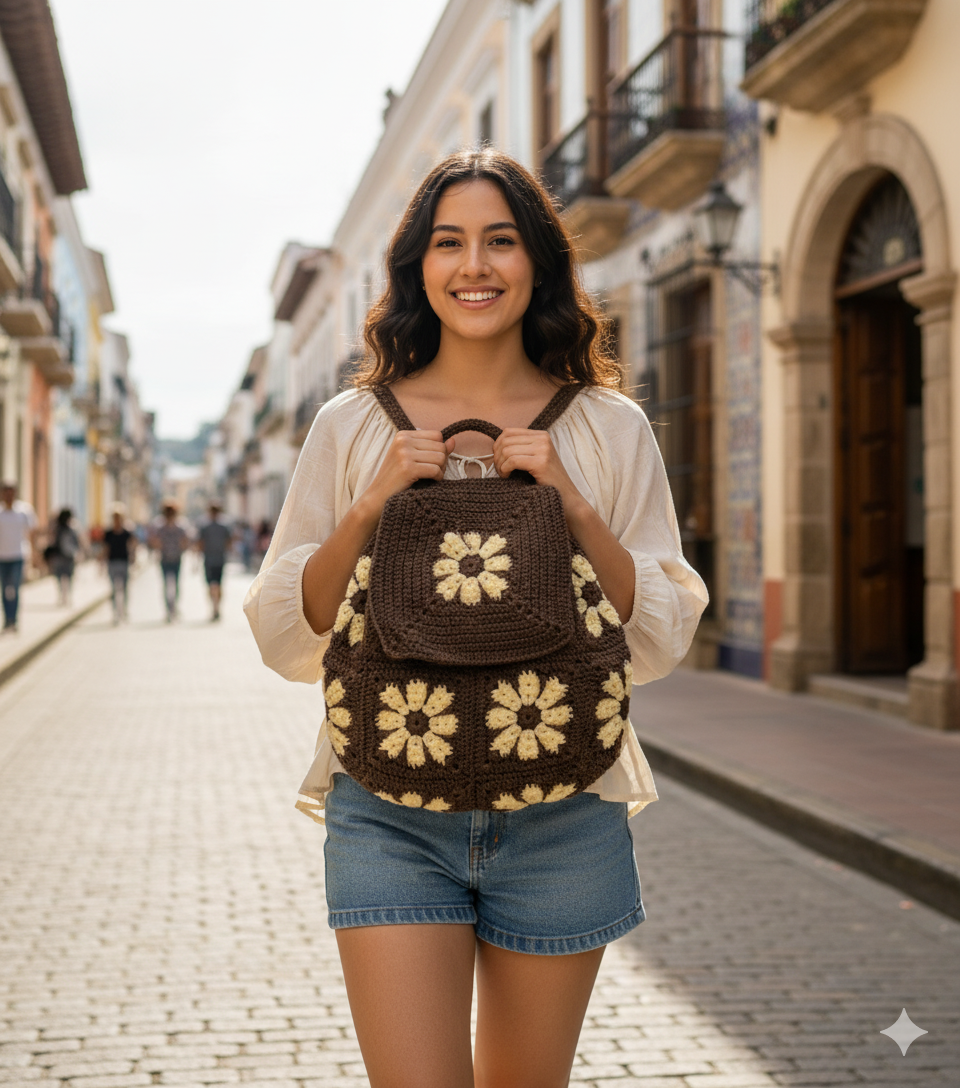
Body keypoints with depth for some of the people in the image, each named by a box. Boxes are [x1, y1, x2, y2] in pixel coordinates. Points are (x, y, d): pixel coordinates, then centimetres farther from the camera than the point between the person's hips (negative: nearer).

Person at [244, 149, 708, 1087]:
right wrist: (370, 504, -10)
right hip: (391, 811, -1)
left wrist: (569, 500, -10)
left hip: (563, 813, 1)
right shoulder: (352, 427, 4)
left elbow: (661, 642, 2)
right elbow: (285, 641, 4)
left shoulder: (609, 429, 4)